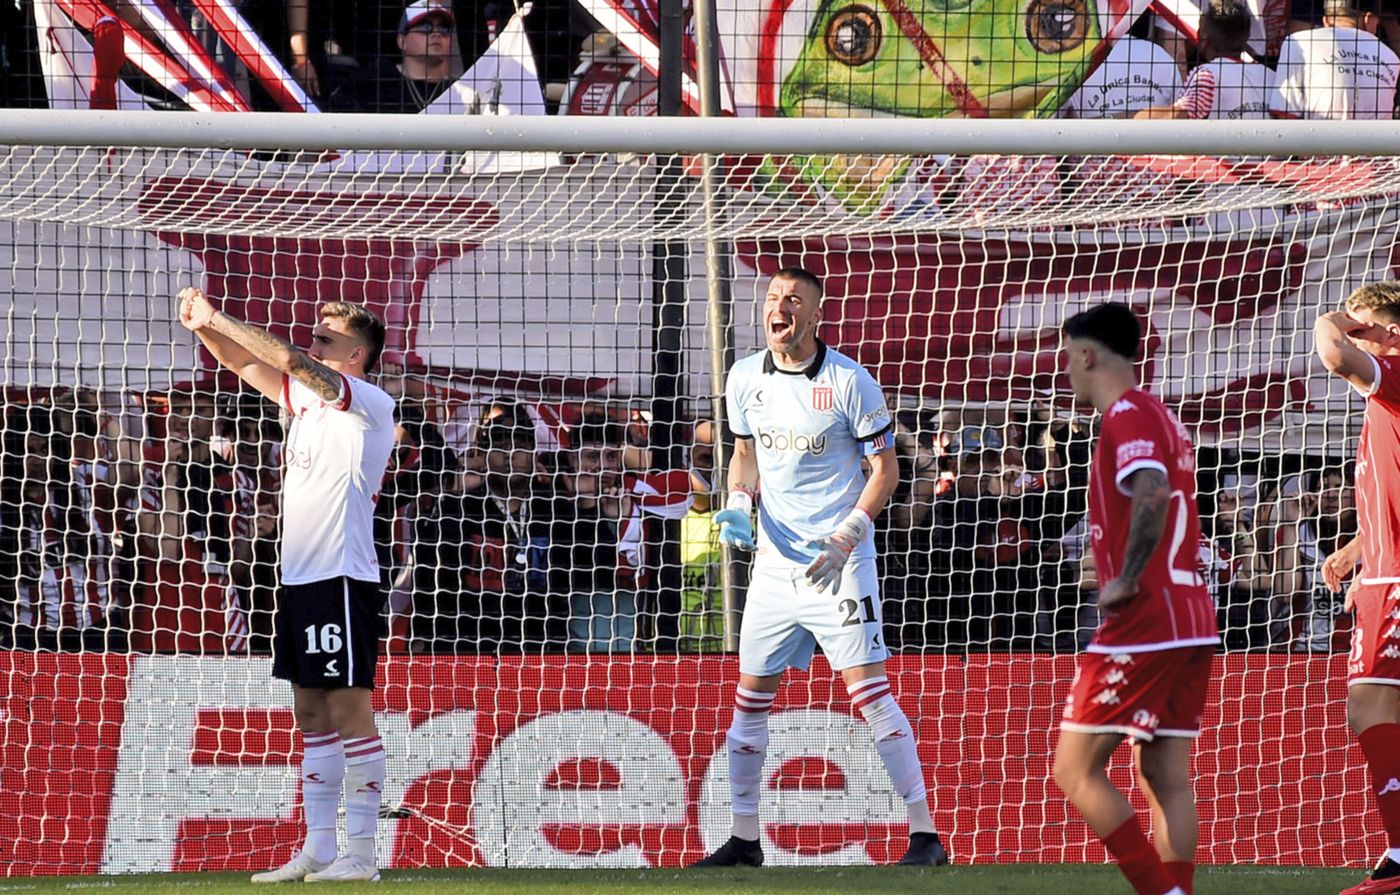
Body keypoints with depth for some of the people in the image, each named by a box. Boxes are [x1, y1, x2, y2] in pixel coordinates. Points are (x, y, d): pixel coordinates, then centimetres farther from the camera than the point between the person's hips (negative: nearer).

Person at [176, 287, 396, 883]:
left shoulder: (369, 403, -9)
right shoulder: (309, 398, 16)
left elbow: (291, 361, -19)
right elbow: (247, 364, 21)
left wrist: (218, 319, -13)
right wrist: (204, 326, 3)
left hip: (343, 577, -9)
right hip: (299, 577, 9)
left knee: (349, 710, -9)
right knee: (313, 716, 8)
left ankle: (362, 852, -9)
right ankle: (317, 851, 10)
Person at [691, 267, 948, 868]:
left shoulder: (849, 382, -10)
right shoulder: (745, 379, 5)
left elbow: (885, 468, -6)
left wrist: (846, 537, -17)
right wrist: (738, 503, 0)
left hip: (838, 564, -6)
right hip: (774, 561, 6)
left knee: (869, 690, -13)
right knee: (750, 698, 9)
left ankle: (925, 836, -11)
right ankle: (743, 840, 20)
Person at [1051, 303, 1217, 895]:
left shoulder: (1127, 415, -10)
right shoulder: (1157, 416, 19)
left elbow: (1152, 494, -28)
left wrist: (1125, 581, -22)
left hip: (1142, 624, -9)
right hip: (1190, 623, 9)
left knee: (1075, 769, -6)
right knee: (1166, 779, 8)